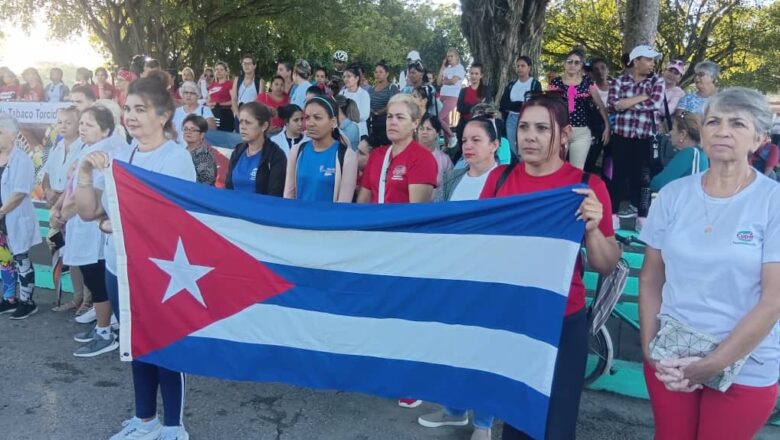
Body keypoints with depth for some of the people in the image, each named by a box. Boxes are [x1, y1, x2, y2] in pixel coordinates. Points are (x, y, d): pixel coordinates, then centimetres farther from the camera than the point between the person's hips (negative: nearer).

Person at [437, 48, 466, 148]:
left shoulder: (459, 68, -4)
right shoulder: (446, 69, 15)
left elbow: (453, 81, -18)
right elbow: (438, 82, 7)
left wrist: (443, 81, 1)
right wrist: (442, 67, 5)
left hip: (452, 97, -7)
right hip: (442, 96, 7)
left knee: (439, 118, -16)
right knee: (445, 120, 7)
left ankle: (452, 137, 0)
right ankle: (447, 142, 13)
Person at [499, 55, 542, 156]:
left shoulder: (535, 84, 0)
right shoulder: (511, 85, 12)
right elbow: (503, 105, 5)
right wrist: (520, 105, -9)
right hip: (511, 120, 4)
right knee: (512, 150, 6)